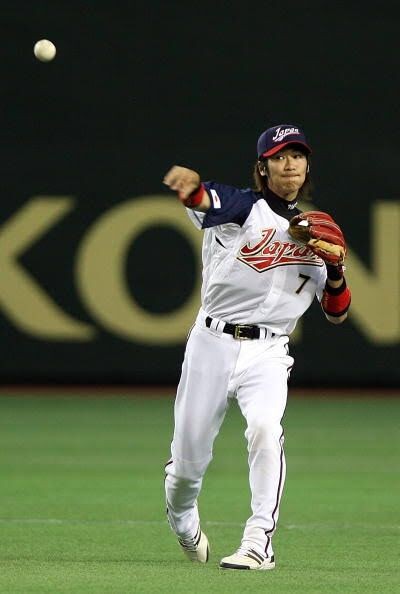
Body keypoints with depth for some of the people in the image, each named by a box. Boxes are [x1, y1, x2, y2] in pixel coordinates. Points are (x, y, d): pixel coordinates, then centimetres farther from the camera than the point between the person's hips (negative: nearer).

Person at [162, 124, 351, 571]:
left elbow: (337, 314, 13)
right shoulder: (241, 208, 0)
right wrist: (189, 187, -51)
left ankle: (259, 543, -26)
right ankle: (181, 519, 37)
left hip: (268, 353, 2)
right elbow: (204, 200, -26)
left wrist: (335, 269, -7)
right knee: (188, 460, 3)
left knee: (265, 427, -28)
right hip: (212, 344, -2)